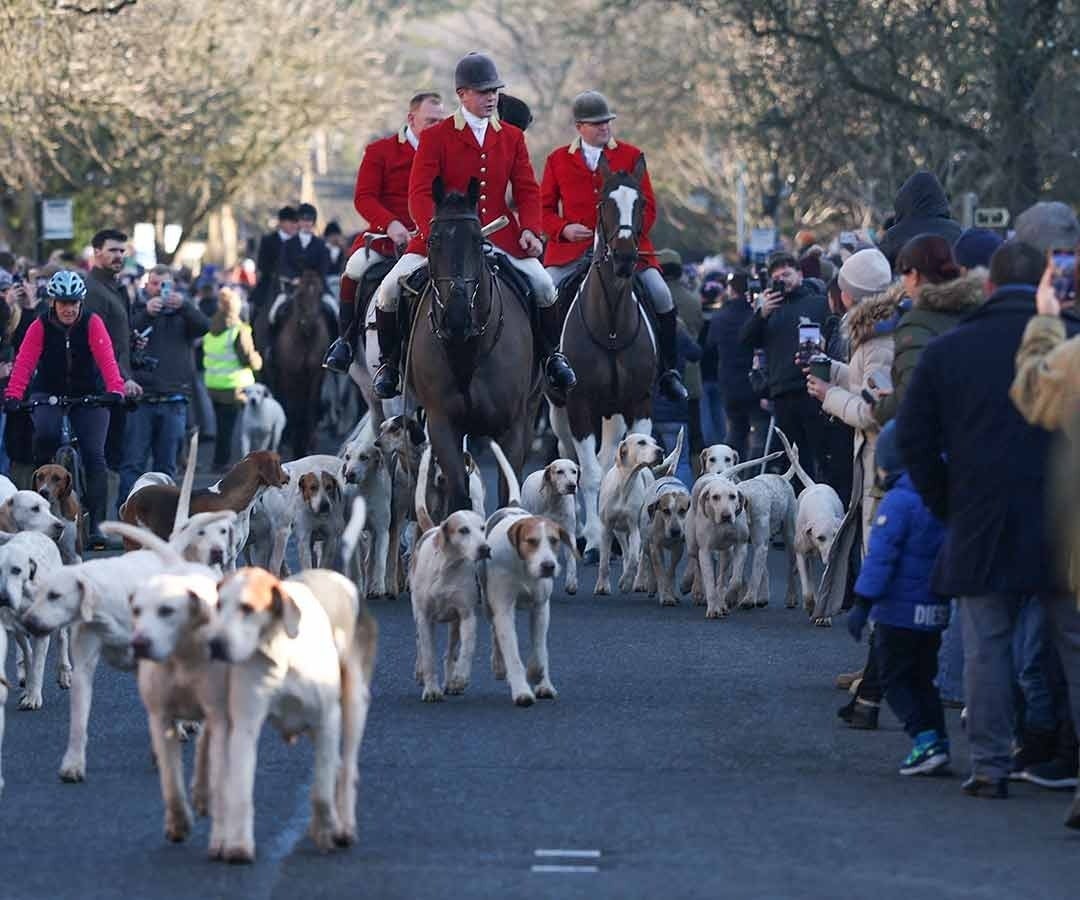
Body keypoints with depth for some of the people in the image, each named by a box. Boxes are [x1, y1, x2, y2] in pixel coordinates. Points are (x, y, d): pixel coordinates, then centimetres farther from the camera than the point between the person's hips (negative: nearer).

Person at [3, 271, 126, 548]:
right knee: (45, 434, -31)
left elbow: (106, 358, -24)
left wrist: (116, 390, -41)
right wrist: (12, 395, -36)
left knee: (94, 454, -10)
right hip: (49, 394, 0)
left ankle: (95, 524, -6)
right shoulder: (40, 326, -12)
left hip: (89, 396, 0)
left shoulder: (92, 323, -13)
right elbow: (25, 362, -21)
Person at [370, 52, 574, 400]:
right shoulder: (436, 137, -3)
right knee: (390, 290, -16)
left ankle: (552, 356, 14)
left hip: (499, 236, 2)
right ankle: (389, 361, 6)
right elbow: (419, 193, -9)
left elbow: (527, 190, 8)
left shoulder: (512, 138, 8)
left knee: (543, 285, -12)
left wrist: (530, 229, -10)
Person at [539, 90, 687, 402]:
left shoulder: (631, 156, 9)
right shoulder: (558, 160, 10)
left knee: (661, 296, -16)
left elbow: (648, 207, 7)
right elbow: (544, 208, 11)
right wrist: (563, 229, -10)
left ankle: (668, 371, -2)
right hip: (571, 248, 0)